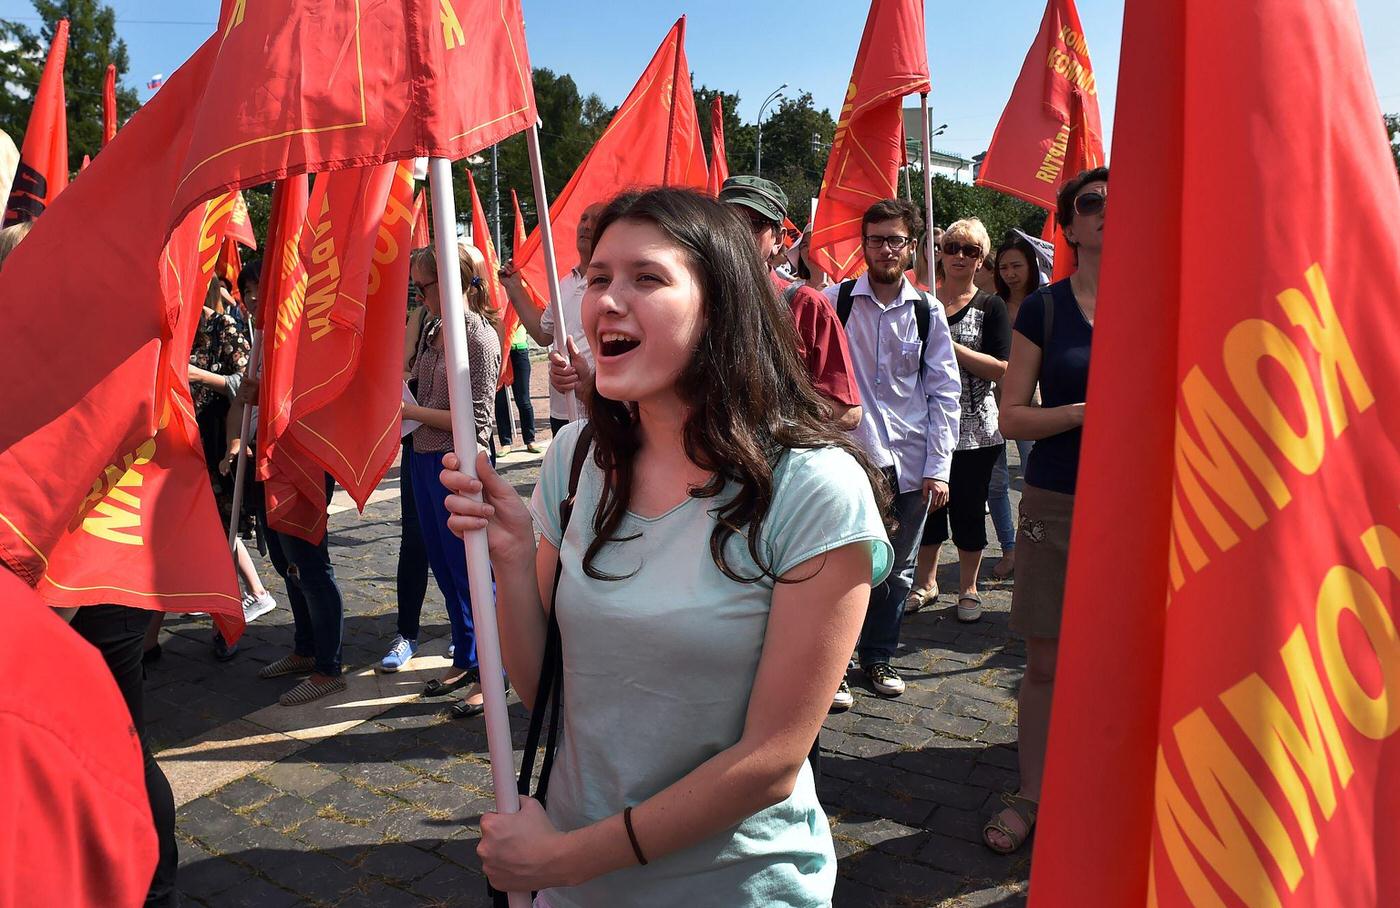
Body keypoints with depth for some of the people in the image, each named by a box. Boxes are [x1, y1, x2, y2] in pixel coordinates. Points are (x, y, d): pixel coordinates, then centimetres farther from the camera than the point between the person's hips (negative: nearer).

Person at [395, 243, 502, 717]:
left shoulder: (479, 337, -15)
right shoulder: (433, 330, 9)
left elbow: (476, 422, -18)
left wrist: (413, 411, -14)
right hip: (424, 460, 9)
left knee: (469, 570, 1)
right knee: (443, 567, 16)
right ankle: (465, 660, 31)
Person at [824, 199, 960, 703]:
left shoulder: (927, 312, 5)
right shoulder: (835, 301, -1)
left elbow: (944, 392, 6)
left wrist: (938, 468, 0)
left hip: (909, 464, 3)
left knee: (897, 569, 14)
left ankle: (878, 656, 32)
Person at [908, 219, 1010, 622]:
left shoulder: (991, 307, -1)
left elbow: (1001, 369, -12)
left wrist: (949, 346, -18)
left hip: (974, 430, -2)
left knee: (968, 509, 5)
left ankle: (968, 589, 22)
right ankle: (926, 582, 27)